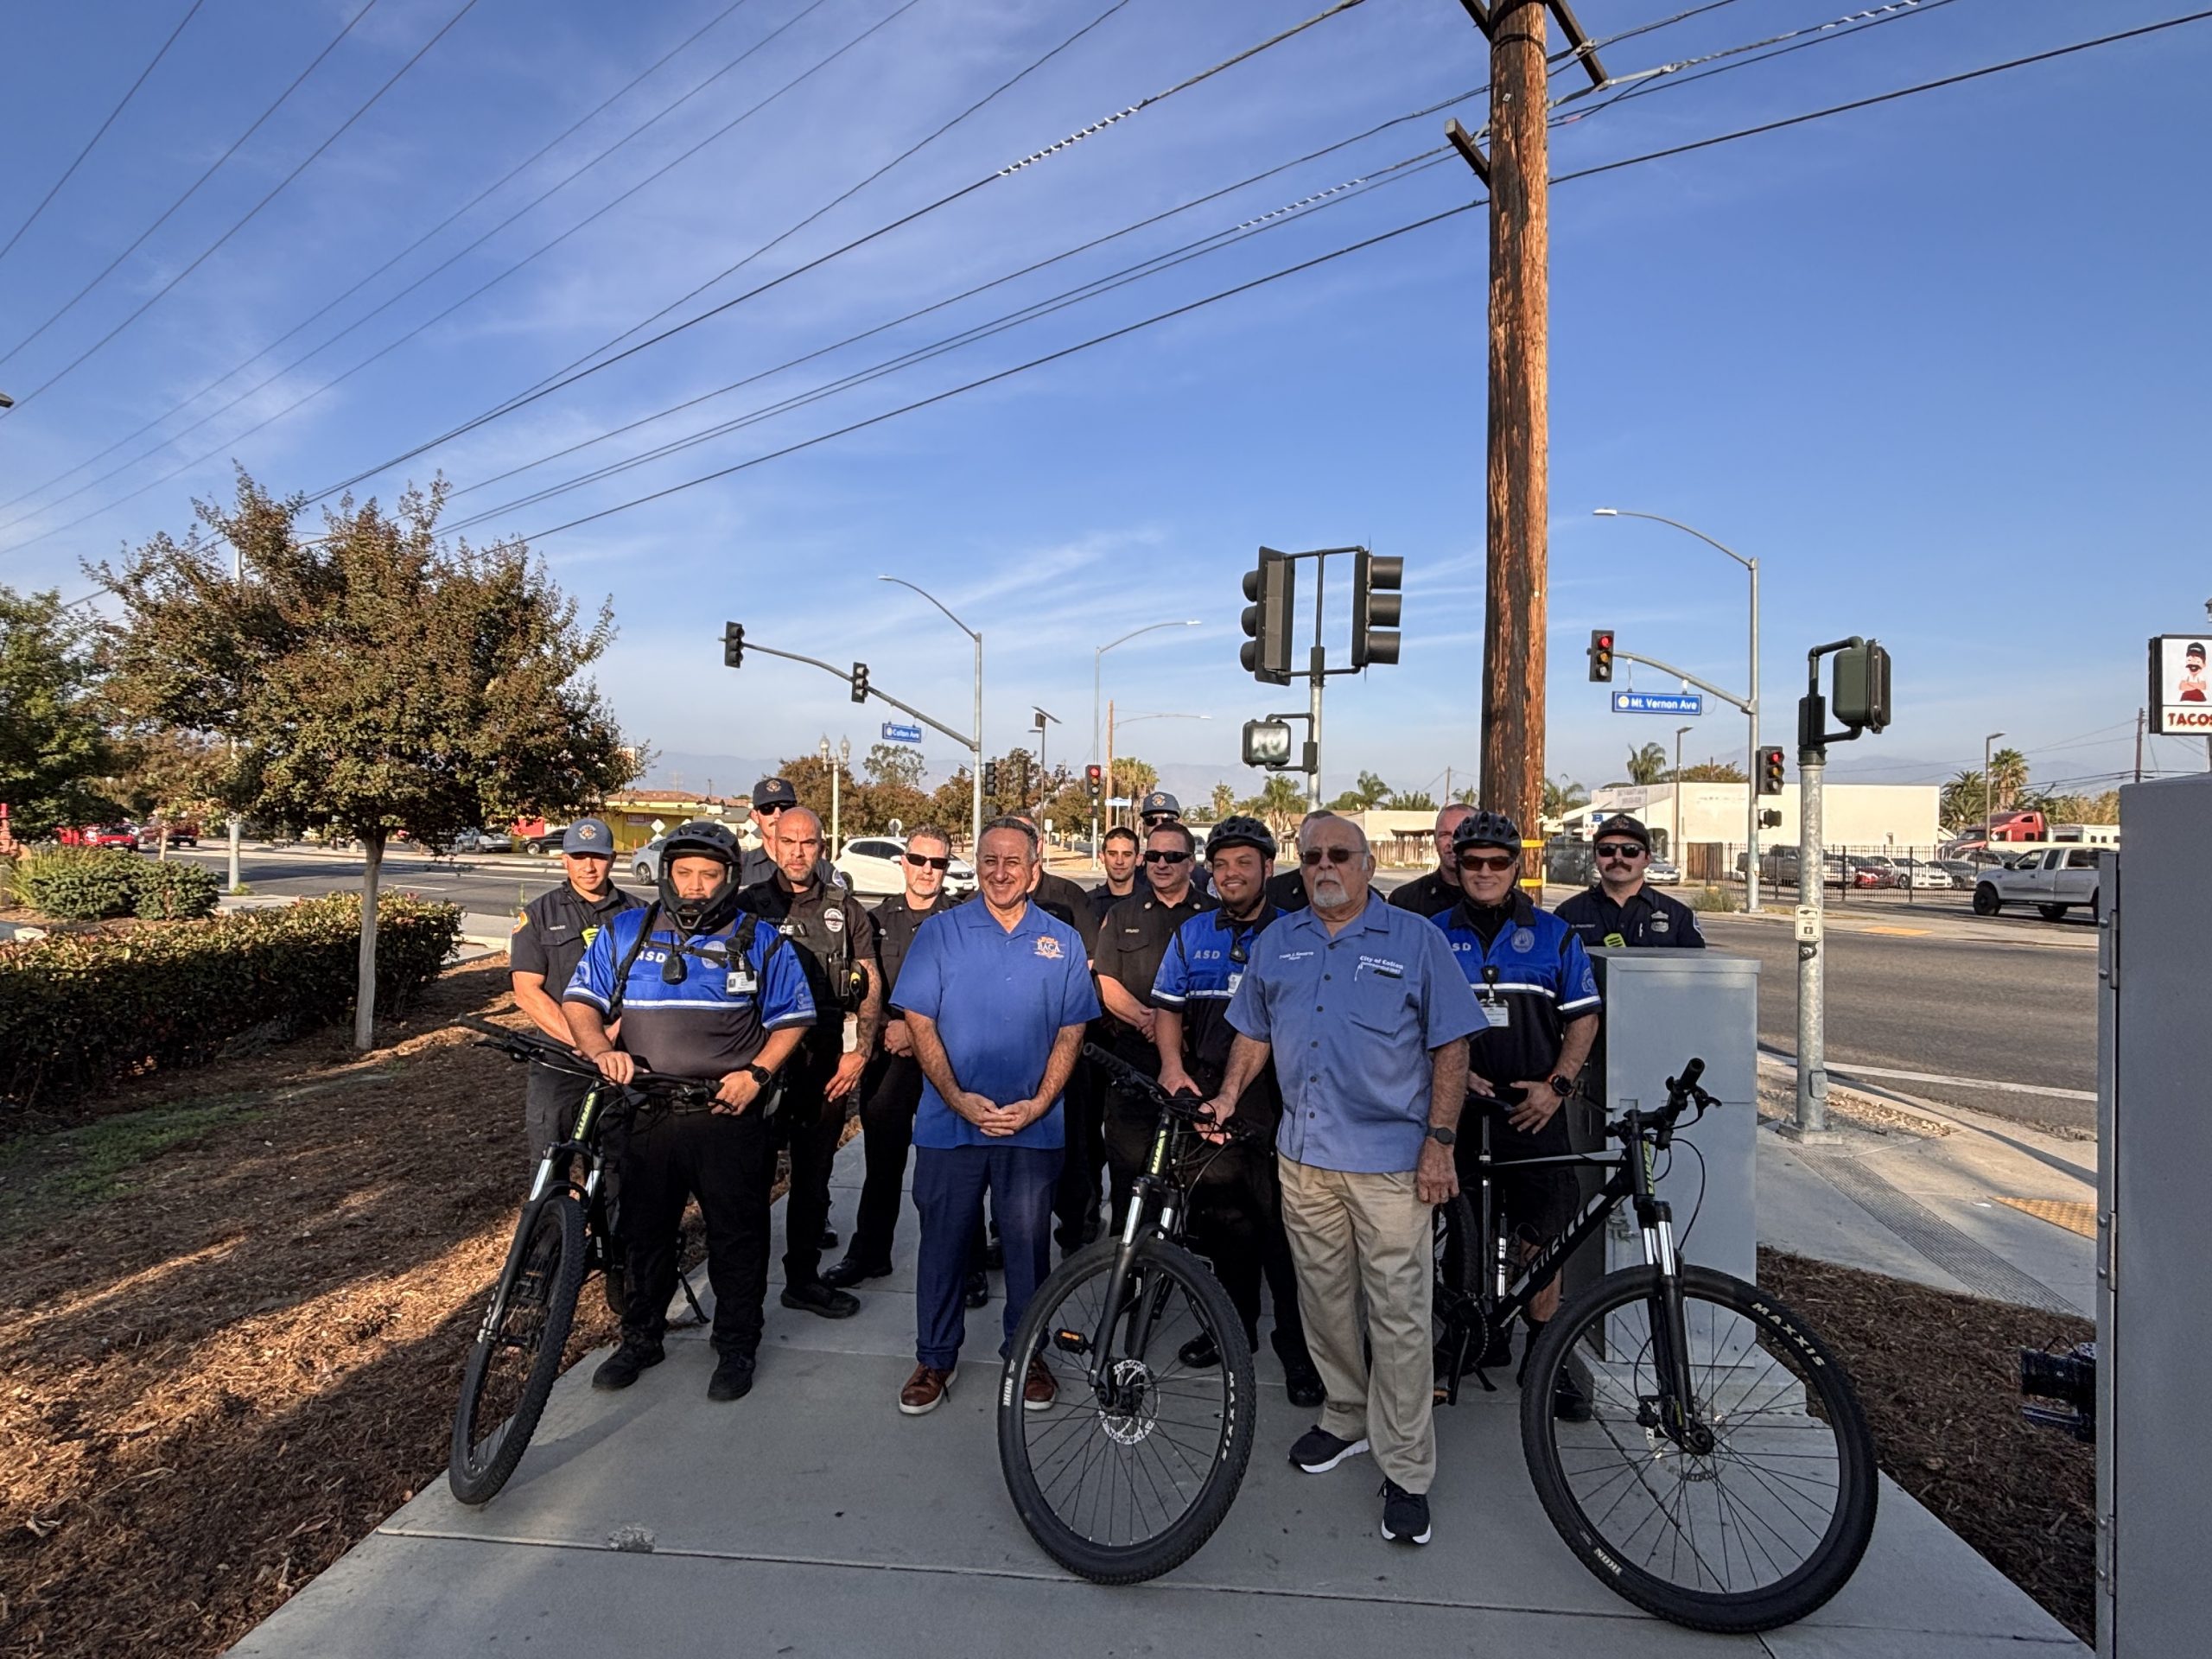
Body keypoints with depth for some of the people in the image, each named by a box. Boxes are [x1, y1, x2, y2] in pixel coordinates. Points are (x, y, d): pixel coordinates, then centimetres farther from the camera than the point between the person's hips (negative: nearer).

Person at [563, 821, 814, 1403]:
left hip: (729, 1115, -2)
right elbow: (580, 1000, 5)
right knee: (645, 1230, 15)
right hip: (645, 1112, 2)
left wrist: (757, 1073, -10)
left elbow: (791, 1020, 4)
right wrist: (601, 1050, -14)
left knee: (737, 1235, 5)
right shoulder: (624, 933, 8)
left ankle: (736, 1346, 22)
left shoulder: (760, 942, 3)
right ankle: (641, 1337, 35)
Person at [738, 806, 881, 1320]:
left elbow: (870, 985, 6)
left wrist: (859, 1052, -5)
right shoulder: (749, 906, 2)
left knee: (813, 1174, 12)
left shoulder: (847, 911, 7)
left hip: (826, 1061, 2)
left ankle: (803, 1277, 25)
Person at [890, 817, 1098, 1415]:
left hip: (1033, 1126, 1)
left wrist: (1037, 1104, -9)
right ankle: (935, 1358, 28)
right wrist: (958, 1098, -12)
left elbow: (1071, 1033, 3)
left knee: (1028, 1244, 10)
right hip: (950, 1123, 0)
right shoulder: (941, 932, 1)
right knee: (943, 1242, 10)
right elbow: (919, 1023, -2)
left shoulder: (1063, 941, 4)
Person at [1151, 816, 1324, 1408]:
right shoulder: (1192, 935, 11)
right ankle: (1235, 1324, 30)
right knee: (1220, 1218, 11)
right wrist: (1172, 1065, -2)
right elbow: (1167, 1006, 13)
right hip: (1206, 1099, 4)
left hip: (1276, 1099, -3)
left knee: (1282, 1223, -2)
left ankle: (1297, 1343, 14)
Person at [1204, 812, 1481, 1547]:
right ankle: (1345, 1418, 36)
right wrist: (1227, 1098, 4)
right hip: (1303, 1154, 4)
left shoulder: (1415, 939, -2)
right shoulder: (1277, 942, 10)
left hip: (1390, 1159, -4)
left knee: (1399, 1315, 0)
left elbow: (1450, 1046, -3)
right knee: (1324, 1301, 15)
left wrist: (1439, 1142, -8)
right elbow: (1253, 1033, 17)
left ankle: (1406, 1473, 13)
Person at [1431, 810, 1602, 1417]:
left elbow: (1583, 1016, 7)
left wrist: (1558, 1084, -5)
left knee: (1540, 1231, 1)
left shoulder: (1553, 933, 6)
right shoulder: (1434, 934, 6)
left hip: (1534, 1108, -1)